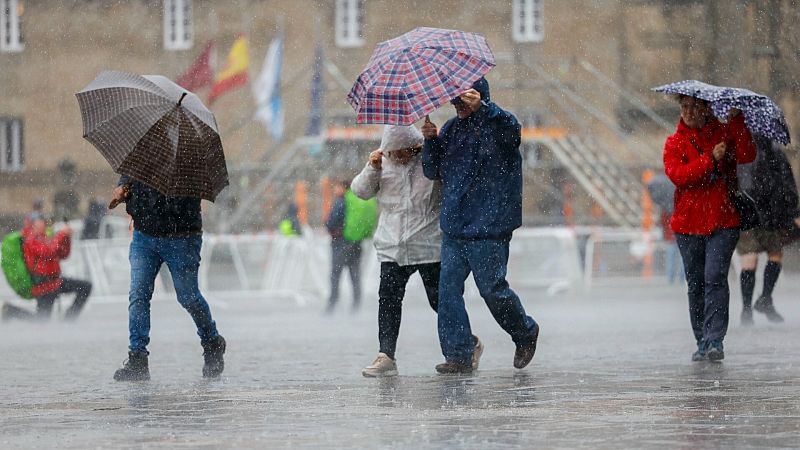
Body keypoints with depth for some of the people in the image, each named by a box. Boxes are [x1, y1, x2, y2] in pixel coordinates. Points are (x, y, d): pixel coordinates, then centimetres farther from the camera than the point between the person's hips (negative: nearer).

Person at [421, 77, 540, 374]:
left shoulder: (496, 124, -4)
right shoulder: (451, 129, 14)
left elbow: (511, 129, -30)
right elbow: (433, 171, 16)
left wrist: (482, 107, -46)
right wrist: (431, 141, -2)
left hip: (488, 229, -6)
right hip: (453, 228, 6)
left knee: (492, 289, 0)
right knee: (448, 289, -3)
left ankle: (526, 334, 26)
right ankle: (458, 355, 1)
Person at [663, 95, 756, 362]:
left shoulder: (723, 134, 7)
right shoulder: (675, 143, 7)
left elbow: (746, 156, -11)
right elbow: (677, 175, -10)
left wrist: (736, 121, -16)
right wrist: (711, 159, -18)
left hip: (723, 222, -2)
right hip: (688, 224, 2)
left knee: (715, 278, -14)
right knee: (696, 285, 6)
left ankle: (714, 340, -17)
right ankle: (702, 343, 15)